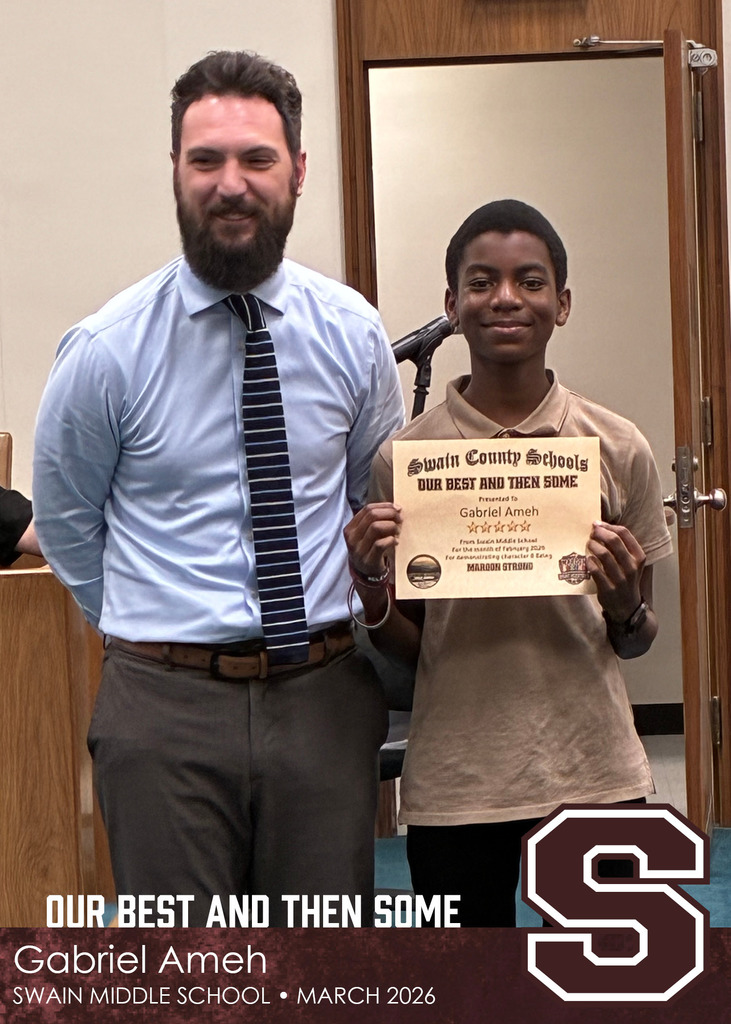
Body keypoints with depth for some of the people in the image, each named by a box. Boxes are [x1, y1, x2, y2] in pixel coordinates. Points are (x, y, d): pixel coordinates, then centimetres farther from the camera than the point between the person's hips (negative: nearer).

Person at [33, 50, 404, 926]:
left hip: (324, 695, 2)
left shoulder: (352, 334, 1)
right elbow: (66, 526, 7)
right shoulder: (107, 351, -7)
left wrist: (339, 624, 9)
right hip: (168, 704, -2)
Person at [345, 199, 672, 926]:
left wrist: (626, 607, -12)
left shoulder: (617, 449, 1)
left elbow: (635, 644, 9)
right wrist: (370, 586, -13)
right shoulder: (403, 456, 0)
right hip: (456, 784, 0)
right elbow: (406, 647, 7)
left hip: (593, 773, 0)